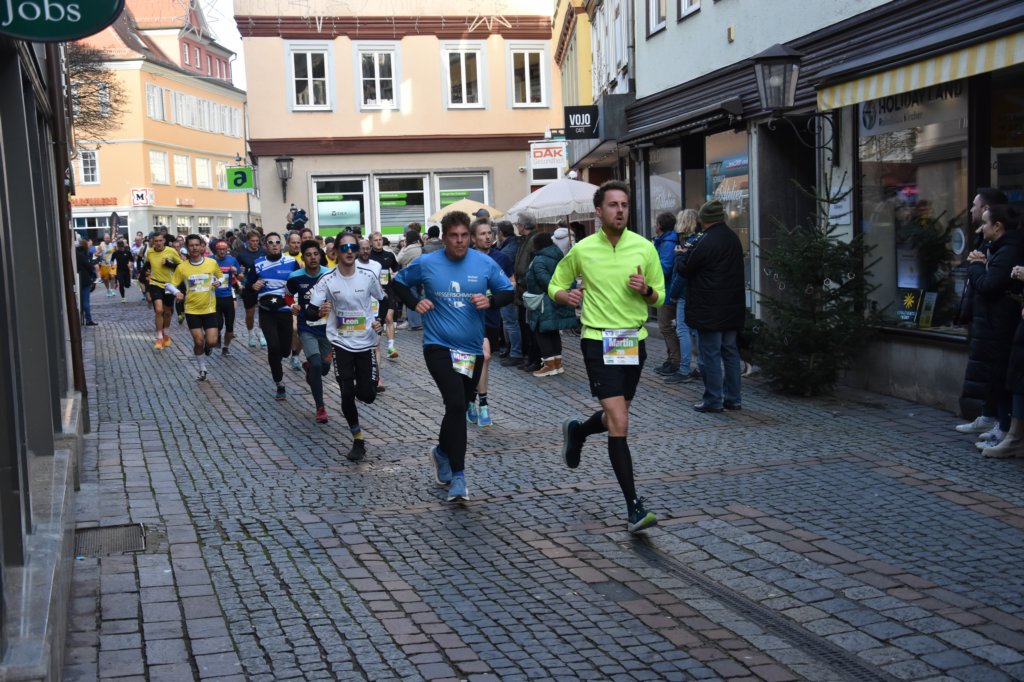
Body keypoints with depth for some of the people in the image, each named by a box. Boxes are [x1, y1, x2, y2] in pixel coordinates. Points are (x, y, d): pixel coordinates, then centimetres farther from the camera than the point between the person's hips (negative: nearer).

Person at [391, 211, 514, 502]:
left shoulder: (485, 264, -2)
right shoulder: (426, 264, -4)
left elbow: (508, 291, 7)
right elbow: (398, 283, 13)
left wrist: (490, 301, -13)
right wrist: (415, 303, -4)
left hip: (472, 348, 3)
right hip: (439, 346, -3)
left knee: (458, 407, 16)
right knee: (456, 403, -21)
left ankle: (442, 452, 44)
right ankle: (457, 476, -15)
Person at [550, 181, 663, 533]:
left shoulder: (644, 247, 0)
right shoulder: (582, 250, -3)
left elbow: (659, 298, 7)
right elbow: (555, 284, 11)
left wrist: (645, 289, -15)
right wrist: (566, 296, -12)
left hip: (634, 340, 4)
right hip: (598, 341, -3)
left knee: (614, 417, 18)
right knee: (619, 424, -13)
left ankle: (577, 430, 53)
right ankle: (634, 507, -9)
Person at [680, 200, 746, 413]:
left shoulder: (706, 242, -17)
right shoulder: (733, 238, 8)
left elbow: (686, 270, -11)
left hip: (710, 310, -8)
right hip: (733, 306, 8)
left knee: (710, 354, -1)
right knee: (730, 351, 13)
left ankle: (713, 400, 2)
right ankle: (733, 398, 18)